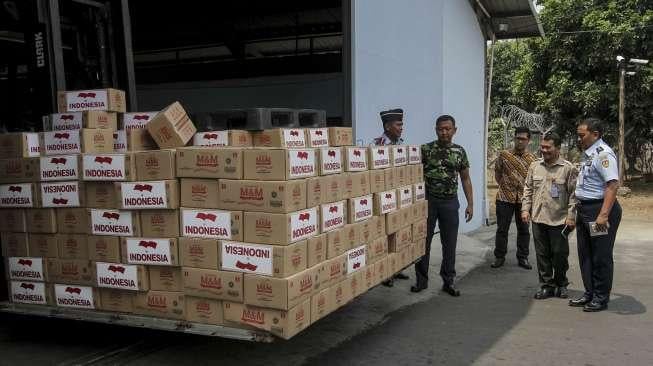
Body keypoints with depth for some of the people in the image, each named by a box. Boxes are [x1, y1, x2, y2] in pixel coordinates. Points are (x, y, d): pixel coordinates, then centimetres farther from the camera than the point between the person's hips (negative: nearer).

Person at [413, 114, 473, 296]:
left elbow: (466, 179, 9)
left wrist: (470, 204, 5)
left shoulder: (460, 152, 5)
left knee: (449, 243, 6)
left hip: (450, 202, 2)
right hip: (428, 200, -1)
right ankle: (422, 279, 17)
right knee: (423, 241, 5)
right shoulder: (425, 149, -3)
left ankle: (448, 281, 18)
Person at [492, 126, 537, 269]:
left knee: (523, 229, 9)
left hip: (524, 198, 1)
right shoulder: (504, 155, -1)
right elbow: (497, 173, 9)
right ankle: (499, 257, 17)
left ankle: (522, 258, 21)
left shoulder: (532, 159, 2)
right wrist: (504, 185, 3)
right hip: (505, 198, -1)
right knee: (502, 229, 5)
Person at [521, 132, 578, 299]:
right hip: (538, 218, 4)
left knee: (560, 254, 5)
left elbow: (573, 194, -5)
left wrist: (571, 216, -10)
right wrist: (525, 209, 5)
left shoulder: (568, 168, -5)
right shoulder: (535, 166, 9)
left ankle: (561, 285, 23)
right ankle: (547, 285, 20)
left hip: (559, 220, -4)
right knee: (542, 254, 9)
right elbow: (528, 189, 13)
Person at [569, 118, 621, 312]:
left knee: (601, 256, 3)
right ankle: (589, 294, 29)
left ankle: (601, 298, 16)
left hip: (600, 209, -10)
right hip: (584, 209, 10)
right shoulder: (587, 154, 13)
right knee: (585, 254, 16)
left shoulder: (603, 154, -16)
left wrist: (603, 215, -28)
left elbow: (613, 185, -24)